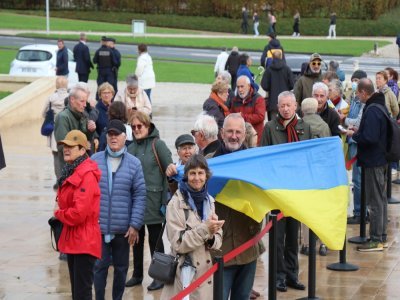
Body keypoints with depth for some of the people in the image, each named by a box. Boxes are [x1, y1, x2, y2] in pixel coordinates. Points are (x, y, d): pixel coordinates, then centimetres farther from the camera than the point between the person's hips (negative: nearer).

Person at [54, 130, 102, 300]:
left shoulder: (87, 175, -18)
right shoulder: (69, 171, 12)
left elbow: (79, 213, -25)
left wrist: (58, 213, -7)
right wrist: (60, 212, 0)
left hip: (84, 242, -10)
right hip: (72, 240, 10)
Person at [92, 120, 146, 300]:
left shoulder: (134, 163, -1)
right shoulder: (95, 160, 0)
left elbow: (140, 195, -2)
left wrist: (135, 225, -6)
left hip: (123, 229, 1)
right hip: (99, 227, -1)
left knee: (121, 267, 12)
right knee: (100, 266, 2)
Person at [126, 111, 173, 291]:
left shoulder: (158, 144, -7)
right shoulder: (131, 147, 9)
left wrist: (167, 199, -12)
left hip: (152, 200, -5)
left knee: (155, 239, 2)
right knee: (137, 238, 13)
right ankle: (137, 274, 24)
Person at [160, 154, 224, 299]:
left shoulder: (210, 202, 9)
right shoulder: (176, 203, -8)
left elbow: (218, 241, 10)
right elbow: (178, 244, -13)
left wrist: (211, 237, -13)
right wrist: (205, 228, -20)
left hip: (208, 272, 5)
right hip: (185, 274, -5)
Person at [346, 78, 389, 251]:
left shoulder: (372, 110, -21)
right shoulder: (380, 106, 11)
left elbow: (369, 138, -27)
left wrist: (354, 135, -11)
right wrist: (359, 132, 9)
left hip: (373, 162, -10)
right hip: (382, 160, 10)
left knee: (375, 201, -4)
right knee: (381, 199, 16)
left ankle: (376, 240, 1)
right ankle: (382, 237, 24)